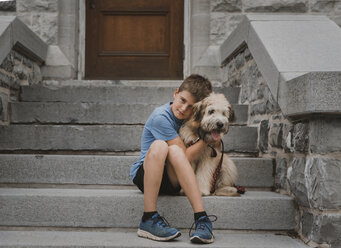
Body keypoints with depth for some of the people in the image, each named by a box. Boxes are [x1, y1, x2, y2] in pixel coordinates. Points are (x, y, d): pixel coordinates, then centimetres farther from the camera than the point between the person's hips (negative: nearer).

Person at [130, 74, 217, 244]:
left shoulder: (189, 118, 8)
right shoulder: (161, 117, -14)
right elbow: (187, 157, -16)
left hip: (171, 179, 4)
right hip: (144, 173, -4)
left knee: (174, 151, -31)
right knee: (159, 145, -35)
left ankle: (202, 220, -41)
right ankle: (149, 219, -35)